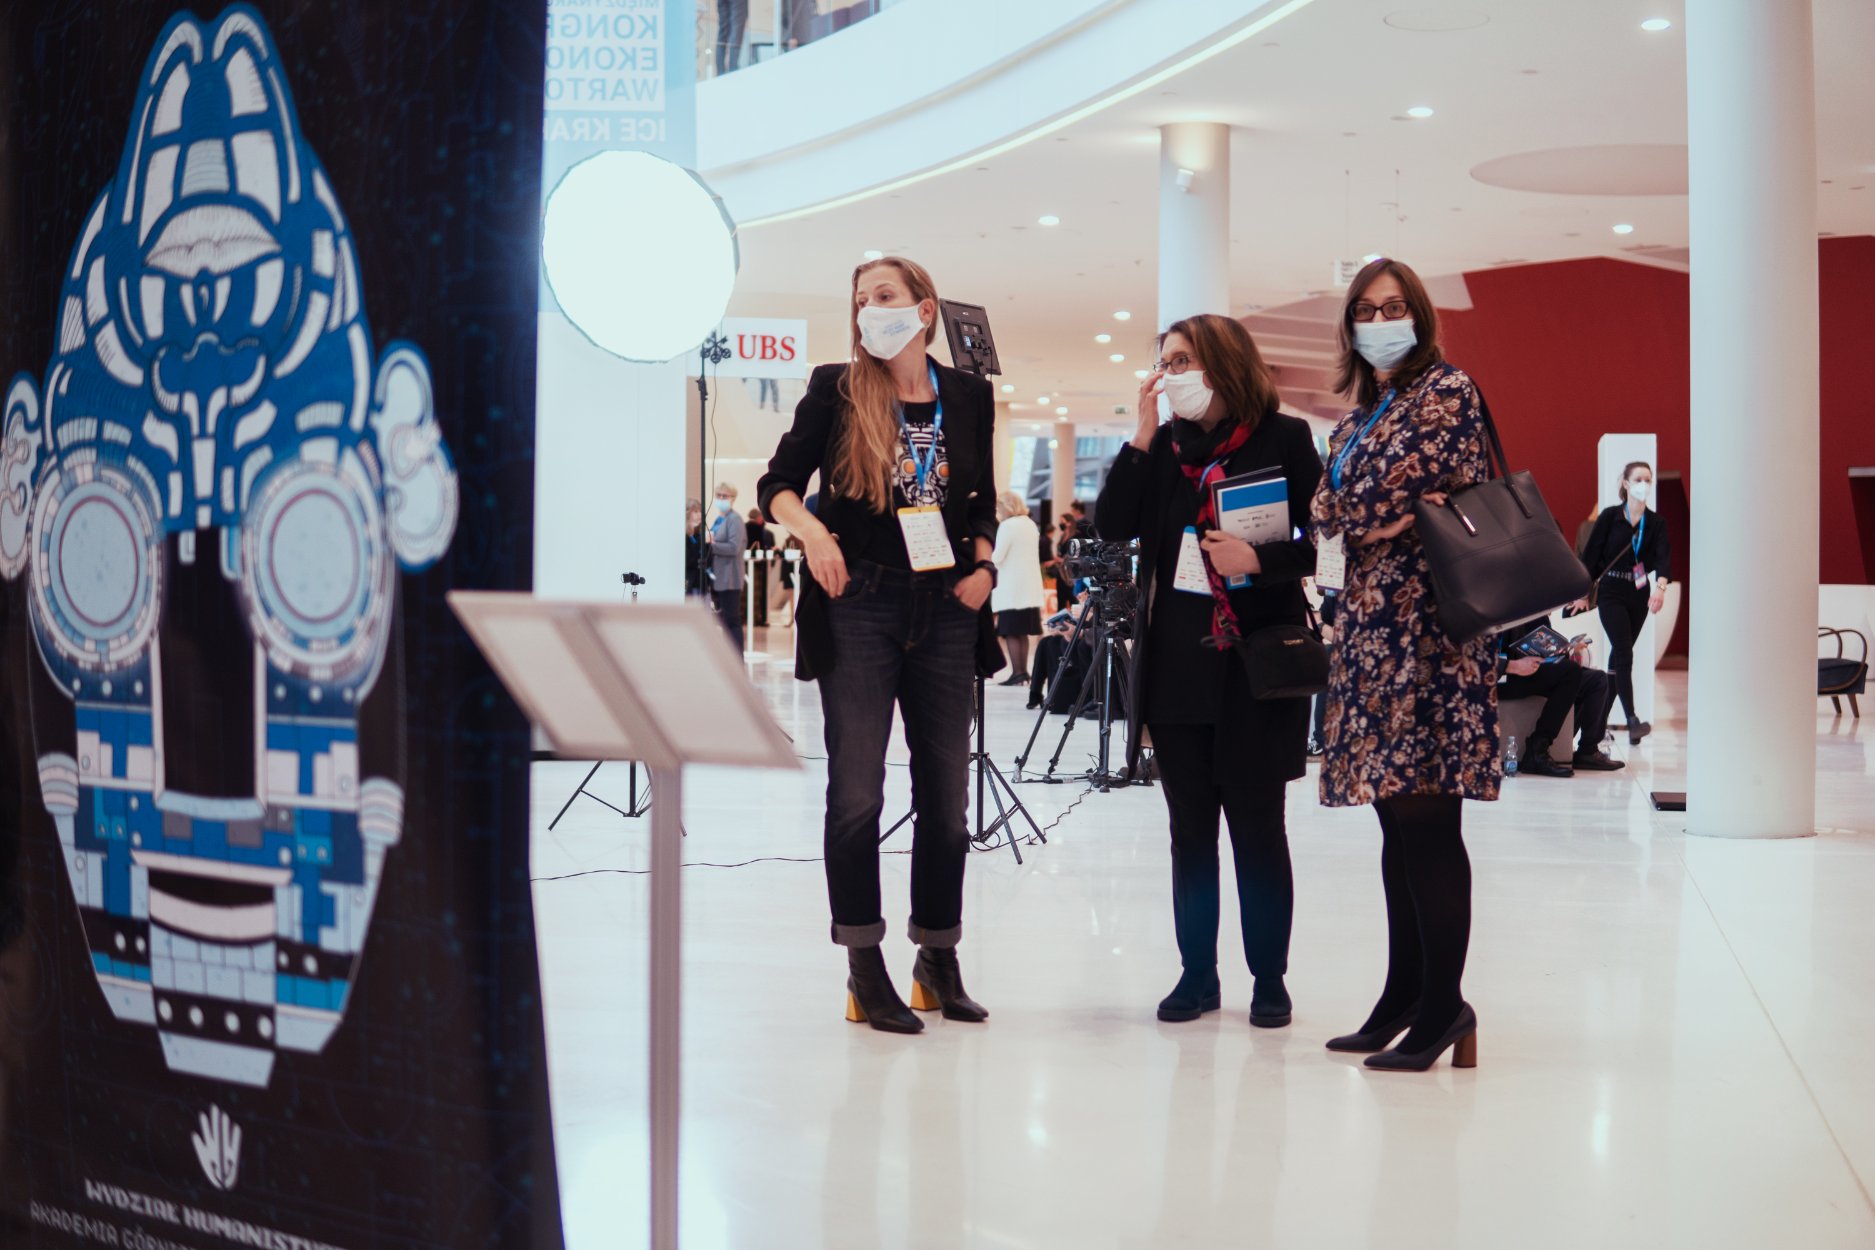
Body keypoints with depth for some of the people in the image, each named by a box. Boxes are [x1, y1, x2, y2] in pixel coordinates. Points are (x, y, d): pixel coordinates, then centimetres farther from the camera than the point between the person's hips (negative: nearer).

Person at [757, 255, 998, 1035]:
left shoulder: (969, 397, 8)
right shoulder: (836, 390, 0)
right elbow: (778, 483, 1)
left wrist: (983, 565, 0)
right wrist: (809, 528, -18)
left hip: (944, 612, 3)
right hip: (858, 608, -3)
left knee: (945, 793, 7)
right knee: (856, 791, -4)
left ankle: (939, 960, 20)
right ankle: (864, 966, 6)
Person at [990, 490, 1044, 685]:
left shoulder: (1007, 525, -13)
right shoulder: (1031, 525, 12)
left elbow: (997, 557, -17)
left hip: (1011, 589, -8)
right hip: (1029, 588, 8)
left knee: (1010, 633, -5)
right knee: (1023, 633, 12)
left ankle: (1017, 674, -7)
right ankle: (1023, 673, 14)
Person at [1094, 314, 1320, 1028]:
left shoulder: (1283, 438, -2)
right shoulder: (1164, 445, 10)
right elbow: (1112, 526, -1)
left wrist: (1259, 560, -21)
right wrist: (1143, 436, -6)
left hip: (1256, 662, -4)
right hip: (1176, 663, 4)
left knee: (1257, 825, 2)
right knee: (1190, 828, 9)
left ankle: (1269, 978, 13)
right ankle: (1197, 974, 19)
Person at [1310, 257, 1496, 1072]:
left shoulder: (1447, 390, 0)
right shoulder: (1357, 418, 22)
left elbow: (1447, 494, -11)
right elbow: (1325, 515, 14)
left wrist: (1357, 514, -4)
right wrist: (1381, 518, -4)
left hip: (1428, 621, -7)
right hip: (1370, 623, 8)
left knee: (1426, 819, -10)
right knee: (1397, 821, 9)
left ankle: (1443, 1006, -4)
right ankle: (1404, 997, 15)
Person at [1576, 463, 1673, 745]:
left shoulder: (1655, 523, 1)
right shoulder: (1610, 516, -6)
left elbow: (1663, 556, -13)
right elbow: (1590, 554, -3)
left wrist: (1661, 587, -32)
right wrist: (1583, 594, -4)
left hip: (1639, 594, 4)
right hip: (1611, 592, -4)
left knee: (1619, 655, 11)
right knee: (1624, 655, -15)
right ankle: (1632, 722, -24)